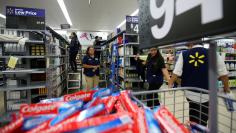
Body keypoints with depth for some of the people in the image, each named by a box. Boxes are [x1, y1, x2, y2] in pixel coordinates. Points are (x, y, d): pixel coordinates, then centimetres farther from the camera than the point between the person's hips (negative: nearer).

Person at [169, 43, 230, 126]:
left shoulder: (183, 54, -6)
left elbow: (176, 73, -8)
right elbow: (223, 74, -2)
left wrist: (170, 84, 6)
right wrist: (226, 88, 15)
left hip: (190, 92, 2)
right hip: (206, 94, -1)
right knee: (202, 122, 13)